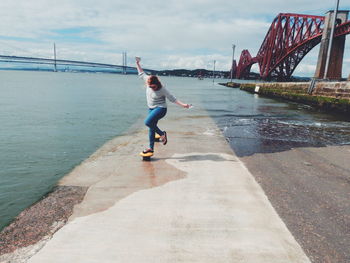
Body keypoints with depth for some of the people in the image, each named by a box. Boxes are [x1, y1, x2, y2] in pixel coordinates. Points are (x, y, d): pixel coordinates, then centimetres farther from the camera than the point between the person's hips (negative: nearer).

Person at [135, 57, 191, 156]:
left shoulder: (162, 90, -19)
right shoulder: (148, 83, -4)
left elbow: (172, 99, -14)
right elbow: (141, 73, 11)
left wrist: (183, 105, -20)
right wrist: (137, 63, 13)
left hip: (160, 109, -7)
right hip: (151, 108, 7)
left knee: (147, 122, -27)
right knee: (151, 128, 7)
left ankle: (162, 134, -7)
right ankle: (151, 148, 16)